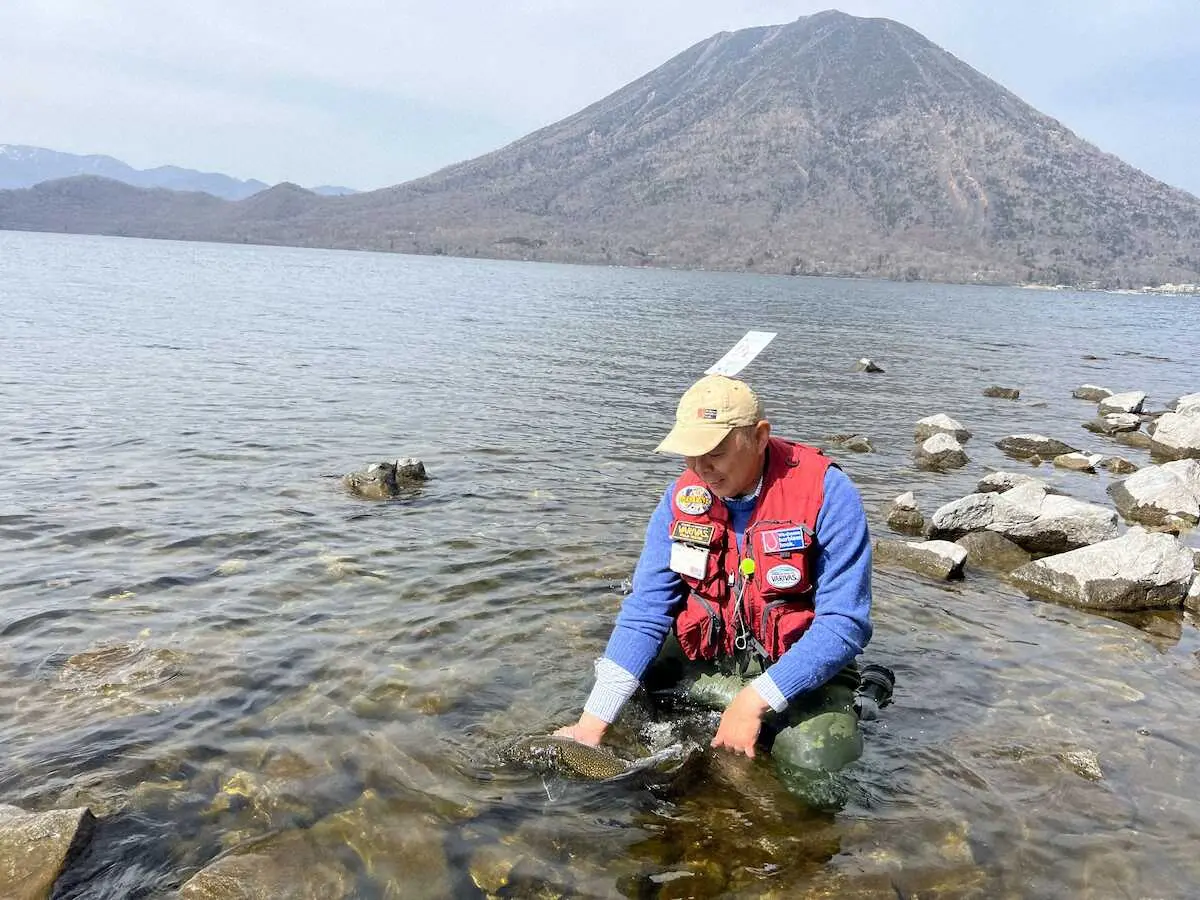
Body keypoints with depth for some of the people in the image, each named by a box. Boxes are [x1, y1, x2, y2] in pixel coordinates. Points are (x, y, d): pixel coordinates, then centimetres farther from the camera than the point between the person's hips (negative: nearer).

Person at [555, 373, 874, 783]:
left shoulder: (827, 493, -22)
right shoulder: (682, 497, -9)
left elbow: (844, 624, -24)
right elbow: (645, 611, -11)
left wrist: (755, 700, -30)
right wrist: (591, 724, -19)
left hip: (799, 665, -3)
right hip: (708, 655, 3)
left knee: (817, 754, -29)